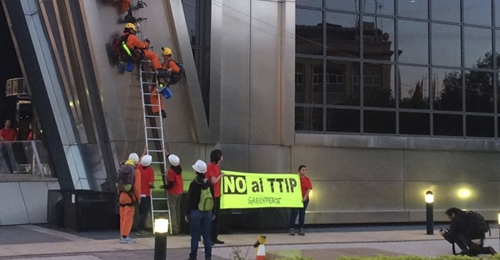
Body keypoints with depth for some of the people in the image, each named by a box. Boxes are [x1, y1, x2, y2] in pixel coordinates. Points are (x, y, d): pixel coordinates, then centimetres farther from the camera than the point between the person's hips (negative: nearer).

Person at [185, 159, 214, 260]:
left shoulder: (193, 184, -10)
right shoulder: (209, 184, 1)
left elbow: (190, 200, -9)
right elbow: (213, 199, 6)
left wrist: (187, 213, -2)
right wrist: (213, 213, 15)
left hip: (195, 212, -4)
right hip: (207, 212, 4)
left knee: (195, 236, 2)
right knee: (207, 236, 7)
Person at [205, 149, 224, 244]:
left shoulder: (217, 166, 14)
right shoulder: (210, 166, -15)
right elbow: (213, 181, -21)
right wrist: (220, 175, -6)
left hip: (217, 195, 9)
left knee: (216, 217, 11)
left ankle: (214, 237, 17)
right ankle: (208, 238, 2)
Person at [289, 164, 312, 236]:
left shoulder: (307, 179, 6)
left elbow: (308, 189, 0)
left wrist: (305, 197, -13)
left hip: (305, 199, 4)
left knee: (302, 214, 6)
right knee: (294, 214, -4)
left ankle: (301, 229, 10)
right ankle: (291, 229, -2)